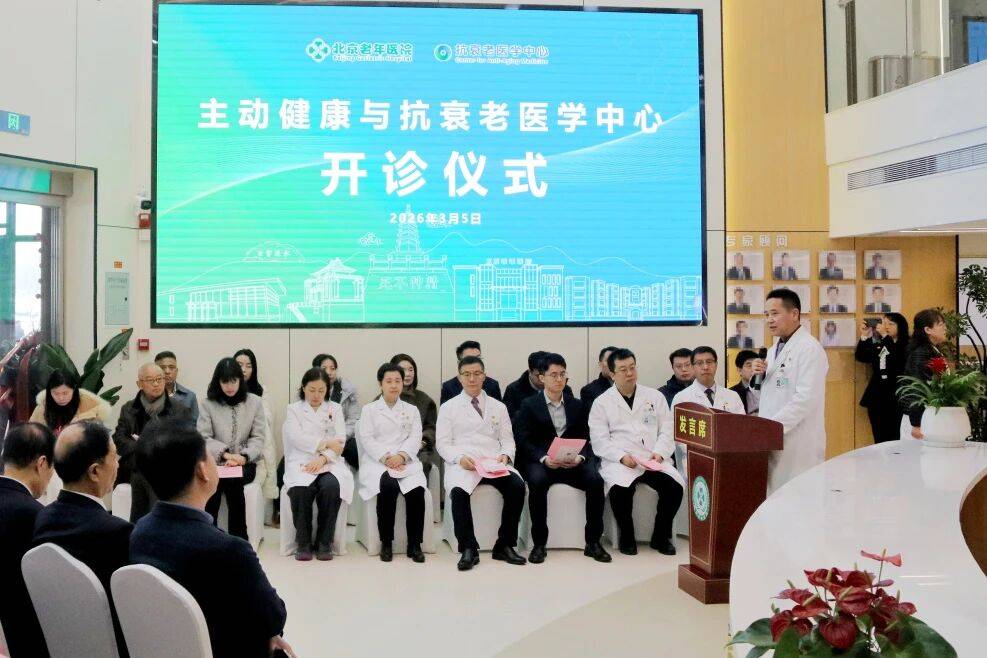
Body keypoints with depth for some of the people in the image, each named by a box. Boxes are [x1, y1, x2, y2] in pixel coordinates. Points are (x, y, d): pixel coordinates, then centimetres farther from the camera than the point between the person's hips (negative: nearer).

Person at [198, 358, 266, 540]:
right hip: (216, 462, 0)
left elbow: (258, 438, 4)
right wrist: (225, 454, -18)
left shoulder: (254, 402, 8)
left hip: (245, 463, 0)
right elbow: (203, 438, -2)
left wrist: (243, 457, -14)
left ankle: (239, 540, -23)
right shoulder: (207, 404, 6)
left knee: (232, 479, -33)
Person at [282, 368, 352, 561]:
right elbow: (297, 438, -3)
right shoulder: (293, 409, 14)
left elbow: (340, 441, 4)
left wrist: (323, 457, -13)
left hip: (329, 462, 1)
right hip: (301, 461, -1)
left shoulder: (335, 409, 17)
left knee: (331, 486, -33)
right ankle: (303, 542, -16)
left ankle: (324, 542, -18)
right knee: (301, 489, -34)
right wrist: (325, 443, -8)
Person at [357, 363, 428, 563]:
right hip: (378, 462, -1)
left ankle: (415, 544, -18)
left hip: (406, 461, 2)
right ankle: (386, 542, -21)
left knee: (417, 490, -29)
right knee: (388, 487, -34)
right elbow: (367, 439, 1)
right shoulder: (369, 409, 15)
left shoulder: (412, 410, 21)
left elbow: (415, 438, 6)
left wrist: (401, 456, -14)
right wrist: (386, 458, -15)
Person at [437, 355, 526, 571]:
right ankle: (468, 549, -21)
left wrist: (505, 455, -8)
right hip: (462, 463, -2)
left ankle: (505, 545, -15)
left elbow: (507, 440, 15)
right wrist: (460, 458, -14)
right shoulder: (448, 408, 13)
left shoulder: (498, 407, 19)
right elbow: (443, 443, 5)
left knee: (517, 486, -28)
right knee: (458, 491, -35)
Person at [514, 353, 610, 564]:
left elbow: (585, 439, 10)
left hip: (573, 462, 3)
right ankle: (539, 544, -23)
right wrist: (544, 459, -21)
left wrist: (579, 457, -13)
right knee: (537, 481, -35)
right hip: (539, 461, -3)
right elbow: (524, 441, -3)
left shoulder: (577, 405, 15)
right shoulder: (529, 405, 5)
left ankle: (593, 542, -14)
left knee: (595, 480, -26)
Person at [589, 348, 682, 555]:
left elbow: (667, 431, 11)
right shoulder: (602, 402, 10)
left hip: (653, 460, 3)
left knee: (674, 486, -25)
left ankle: (661, 537, -2)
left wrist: (659, 452, -8)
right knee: (621, 489, -34)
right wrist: (621, 457, -15)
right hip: (619, 462, -2)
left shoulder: (655, 397, 17)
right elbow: (599, 440, 0)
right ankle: (626, 538, -8)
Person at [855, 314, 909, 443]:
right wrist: (864, 336, -9)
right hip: (876, 399, 5)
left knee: (895, 441, -7)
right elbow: (860, 357, 3)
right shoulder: (877, 346, 13)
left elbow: (898, 358, -22)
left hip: (896, 399, -5)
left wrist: (885, 335, -23)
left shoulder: (905, 347, -3)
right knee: (880, 440, 9)